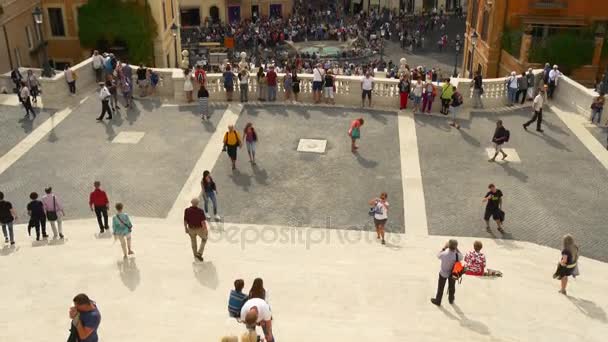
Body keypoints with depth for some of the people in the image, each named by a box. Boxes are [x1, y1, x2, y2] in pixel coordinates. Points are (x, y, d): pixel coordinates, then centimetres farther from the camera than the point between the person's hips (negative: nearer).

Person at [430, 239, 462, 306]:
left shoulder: (444, 254, -36)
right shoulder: (457, 255, -33)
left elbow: (438, 256, -12)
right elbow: (461, 257, -7)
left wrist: (444, 248, -8)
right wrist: (457, 249, -11)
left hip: (443, 273, -1)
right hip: (453, 273, 1)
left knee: (440, 288, 21)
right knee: (452, 287, 27)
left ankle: (437, 301, 41)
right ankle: (451, 300, 51)